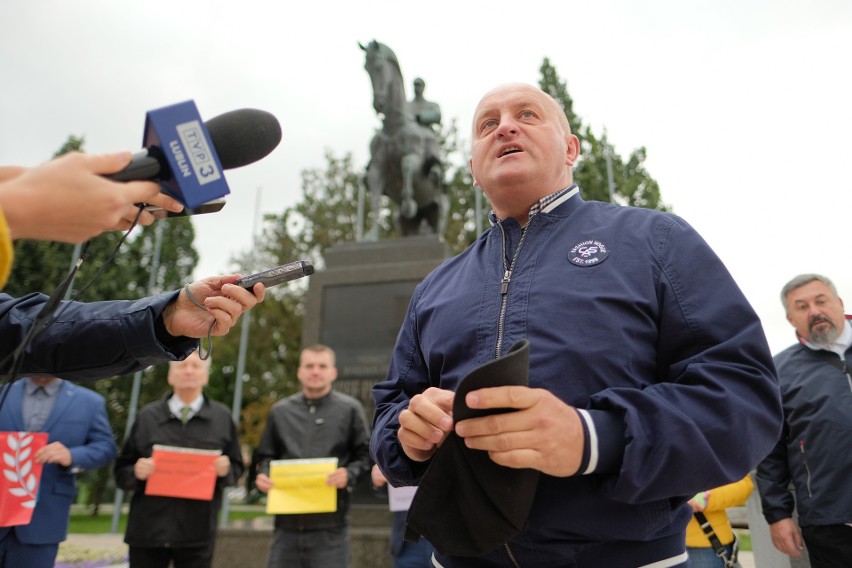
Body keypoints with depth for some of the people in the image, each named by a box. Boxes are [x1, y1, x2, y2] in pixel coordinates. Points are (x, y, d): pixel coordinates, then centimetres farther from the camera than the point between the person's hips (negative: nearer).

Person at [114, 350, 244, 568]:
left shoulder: (222, 417, 5)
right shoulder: (147, 416, 5)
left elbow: (236, 468, 8)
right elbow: (121, 472, 7)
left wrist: (226, 470, -14)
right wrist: (136, 473, -14)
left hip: (197, 534, 0)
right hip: (147, 530, 1)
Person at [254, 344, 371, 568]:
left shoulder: (350, 409, 4)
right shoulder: (280, 411, 13)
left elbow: (365, 455, 3)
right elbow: (267, 456, 19)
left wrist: (349, 474, -15)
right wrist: (263, 476, -2)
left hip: (329, 525, -3)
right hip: (287, 522, 3)